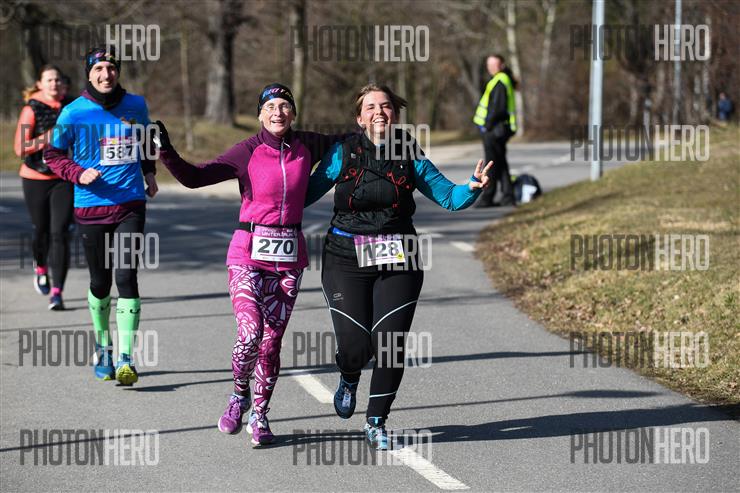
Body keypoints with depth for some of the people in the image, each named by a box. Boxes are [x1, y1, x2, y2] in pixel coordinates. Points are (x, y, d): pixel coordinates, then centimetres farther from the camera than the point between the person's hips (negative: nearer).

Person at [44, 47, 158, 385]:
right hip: (90, 207, -1)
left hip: (130, 204, 1)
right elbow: (52, 153, 4)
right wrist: (78, 174, -12)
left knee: (126, 276, -11)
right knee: (100, 282, 8)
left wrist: (149, 172, 18)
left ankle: (126, 359, -13)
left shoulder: (135, 106, 4)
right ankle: (103, 346, 32)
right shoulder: (74, 113, -5)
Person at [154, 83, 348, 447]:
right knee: (250, 333, -18)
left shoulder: (306, 146, 4)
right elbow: (194, 177, -12)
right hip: (249, 254, -3)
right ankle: (239, 395, 10)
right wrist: (166, 152, -25)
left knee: (271, 341, 4)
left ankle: (260, 414, 20)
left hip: (289, 257, 3)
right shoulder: (248, 152, -6)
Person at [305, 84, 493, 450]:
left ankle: (376, 423, 12)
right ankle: (349, 380, 30)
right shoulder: (342, 154, 0)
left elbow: (448, 196, 5)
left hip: (397, 259, 1)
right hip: (347, 258, -1)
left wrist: (473, 188, -15)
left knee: (390, 343, -5)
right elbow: (307, 192, 2)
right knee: (355, 344, -8)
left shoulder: (410, 157, 4)